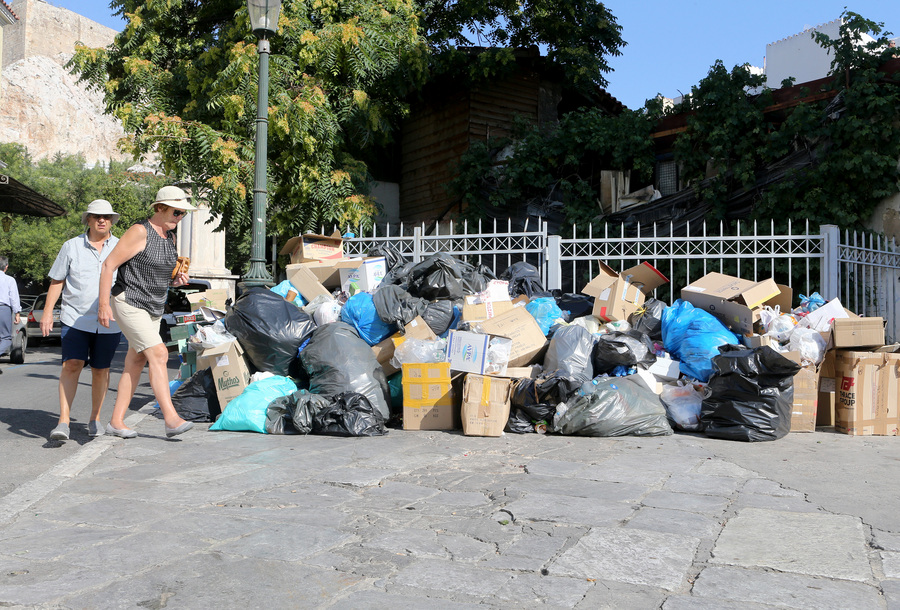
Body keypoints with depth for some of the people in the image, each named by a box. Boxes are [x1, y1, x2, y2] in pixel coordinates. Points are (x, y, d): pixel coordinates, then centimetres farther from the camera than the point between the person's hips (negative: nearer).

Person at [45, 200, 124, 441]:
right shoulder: (72, 247, 5)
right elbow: (57, 281, 8)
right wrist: (47, 312, 0)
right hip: (75, 318, -1)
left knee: (100, 370, 6)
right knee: (72, 365, -13)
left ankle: (95, 419, 20)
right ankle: (63, 422, -12)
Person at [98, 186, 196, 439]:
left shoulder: (170, 236, 11)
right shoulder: (139, 232, -15)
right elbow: (108, 265, -15)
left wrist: (176, 280, 1)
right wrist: (104, 304, -19)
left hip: (154, 308, 9)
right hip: (128, 303, -9)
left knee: (136, 362, 9)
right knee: (158, 354, -17)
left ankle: (116, 421, 16)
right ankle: (171, 419, -19)